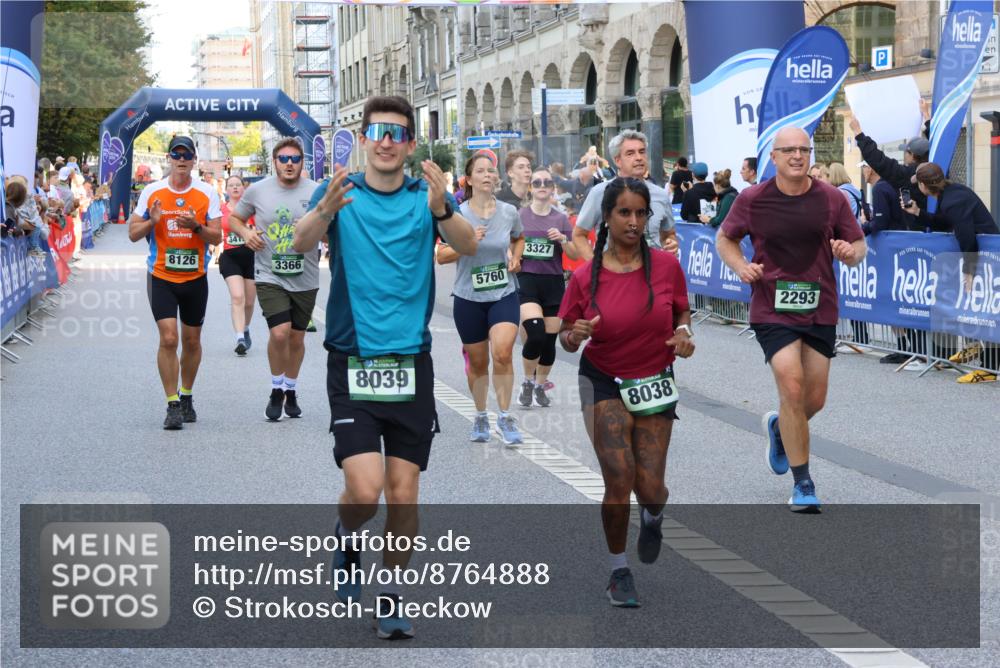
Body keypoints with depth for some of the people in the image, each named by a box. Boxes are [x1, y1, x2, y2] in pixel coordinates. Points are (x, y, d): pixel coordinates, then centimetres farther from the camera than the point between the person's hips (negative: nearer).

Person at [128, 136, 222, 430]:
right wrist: (152, 221, -16)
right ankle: (172, 405, -7)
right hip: (161, 277, -1)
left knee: (192, 340, 11)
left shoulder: (207, 194, 0)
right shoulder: (152, 192, 0)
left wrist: (196, 226, -20)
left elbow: (217, 236, -1)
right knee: (168, 339, -13)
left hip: (195, 278, 1)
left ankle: (186, 397, 30)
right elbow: (133, 234, 3)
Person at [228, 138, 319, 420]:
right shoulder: (257, 190, 0)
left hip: (305, 279, 1)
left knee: (297, 338, 12)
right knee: (280, 333, -17)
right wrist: (245, 233, -8)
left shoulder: (316, 192, -3)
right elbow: (235, 218, 14)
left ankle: (291, 392, 33)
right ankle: (277, 390, 5)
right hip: (269, 277, -1)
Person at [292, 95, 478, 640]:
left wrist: (441, 209, -35)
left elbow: (468, 246, -15)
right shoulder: (340, 193, 1)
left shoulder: (427, 196, 3)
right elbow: (302, 243, -17)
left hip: (411, 362, 2)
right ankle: (345, 538, 22)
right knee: (365, 488, -12)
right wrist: (326, 210, -39)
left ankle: (391, 594, 23)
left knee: (404, 492, 3)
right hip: (351, 363, -1)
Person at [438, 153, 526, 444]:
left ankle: (505, 417, -7)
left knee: (502, 352, -20)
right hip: (469, 298, 0)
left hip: (504, 294, 0)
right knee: (477, 363, 10)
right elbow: (441, 256, -6)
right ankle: (480, 418, 31)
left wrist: (515, 256, 2)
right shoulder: (458, 215, -7)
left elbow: (519, 238, 22)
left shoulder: (509, 212, 0)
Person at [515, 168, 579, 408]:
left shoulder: (561, 219, 8)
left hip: (554, 282, 3)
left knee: (550, 340, 5)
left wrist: (563, 239, -10)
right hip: (527, 280, -3)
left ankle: (541, 386, 25)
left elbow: (575, 255, 6)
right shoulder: (519, 216, 3)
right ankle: (527, 382, 3)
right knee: (535, 335, -19)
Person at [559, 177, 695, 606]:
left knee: (650, 488, -1)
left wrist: (684, 335, -15)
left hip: (654, 385, 1)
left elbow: (682, 313, 7)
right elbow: (568, 340, 0)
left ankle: (653, 519, 39)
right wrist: (575, 335, -23)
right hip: (604, 382, -1)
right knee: (619, 478, -12)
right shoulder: (585, 277, -9)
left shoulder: (666, 265, -7)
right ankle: (619, 571, 9)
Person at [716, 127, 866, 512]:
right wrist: (740, 266, -9)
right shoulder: (753, 200, -3)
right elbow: (725, 238, 11)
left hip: (819, 310, 3)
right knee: (792, 387, -16)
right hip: (772, 310, -3)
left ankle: (778, 427, 44)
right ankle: (803, 485, -5)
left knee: (815, 399, 7)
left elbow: (858, 244, 8)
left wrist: (851, 253, -15)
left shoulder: (832, 199, 0)